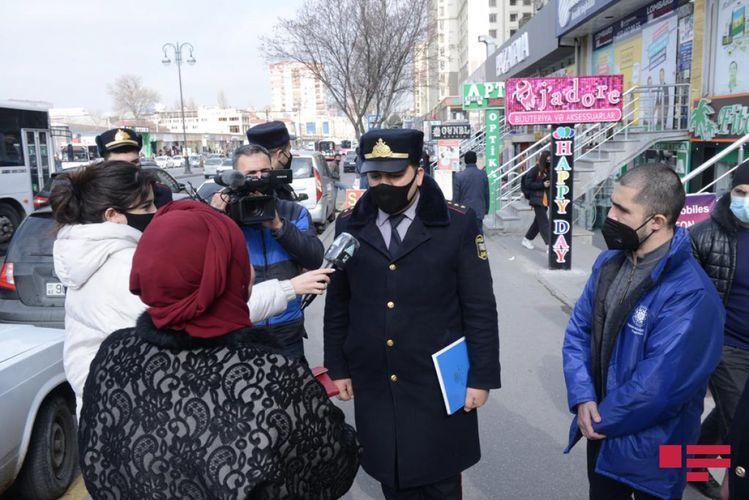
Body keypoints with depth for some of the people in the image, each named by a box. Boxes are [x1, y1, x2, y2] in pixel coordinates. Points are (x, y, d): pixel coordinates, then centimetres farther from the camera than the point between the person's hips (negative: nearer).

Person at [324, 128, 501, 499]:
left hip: (438, 383, -2)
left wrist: (482, 376, -6)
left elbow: (480, 308, -5)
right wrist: (337, 367, 8)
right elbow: (337, 304, 7)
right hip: (374, 386, 3)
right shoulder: (349, 225, 1)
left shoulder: (457, 224, -8)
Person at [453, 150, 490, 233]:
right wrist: (486, 209, 17)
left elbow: (456, 196, -5)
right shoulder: (483, 175, -1)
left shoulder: (459, 176, -8)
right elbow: (487, 194, 6)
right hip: (479, 211, 2)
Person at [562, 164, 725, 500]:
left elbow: (655, 387, -27)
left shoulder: (691, 295, -27)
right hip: (600, 427, 6)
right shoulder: (609, 262, -3)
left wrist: (601, 422, -13)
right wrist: (582, 399, -13)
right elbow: (577, 330, 0)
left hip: (650, 450, -6)